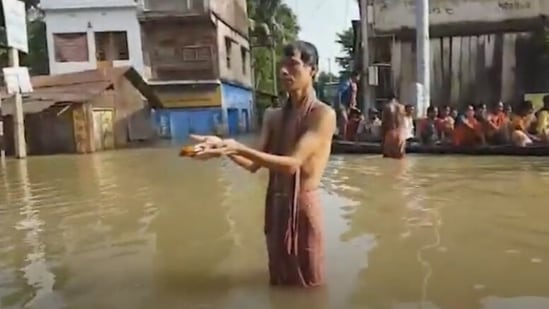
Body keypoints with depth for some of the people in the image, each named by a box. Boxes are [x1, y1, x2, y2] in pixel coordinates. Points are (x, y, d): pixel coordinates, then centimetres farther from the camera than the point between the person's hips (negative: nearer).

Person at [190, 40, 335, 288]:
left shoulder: (323, 115, -11)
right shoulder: (276, 118, 9)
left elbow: (292, 164, -21)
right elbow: (254, 165, 4)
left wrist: (239, 148, -27)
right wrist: (223, 147, -14)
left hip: (303, 207, -6)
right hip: (275, 206, 6)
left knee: (306, 285, 10)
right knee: (280, 282, 20)